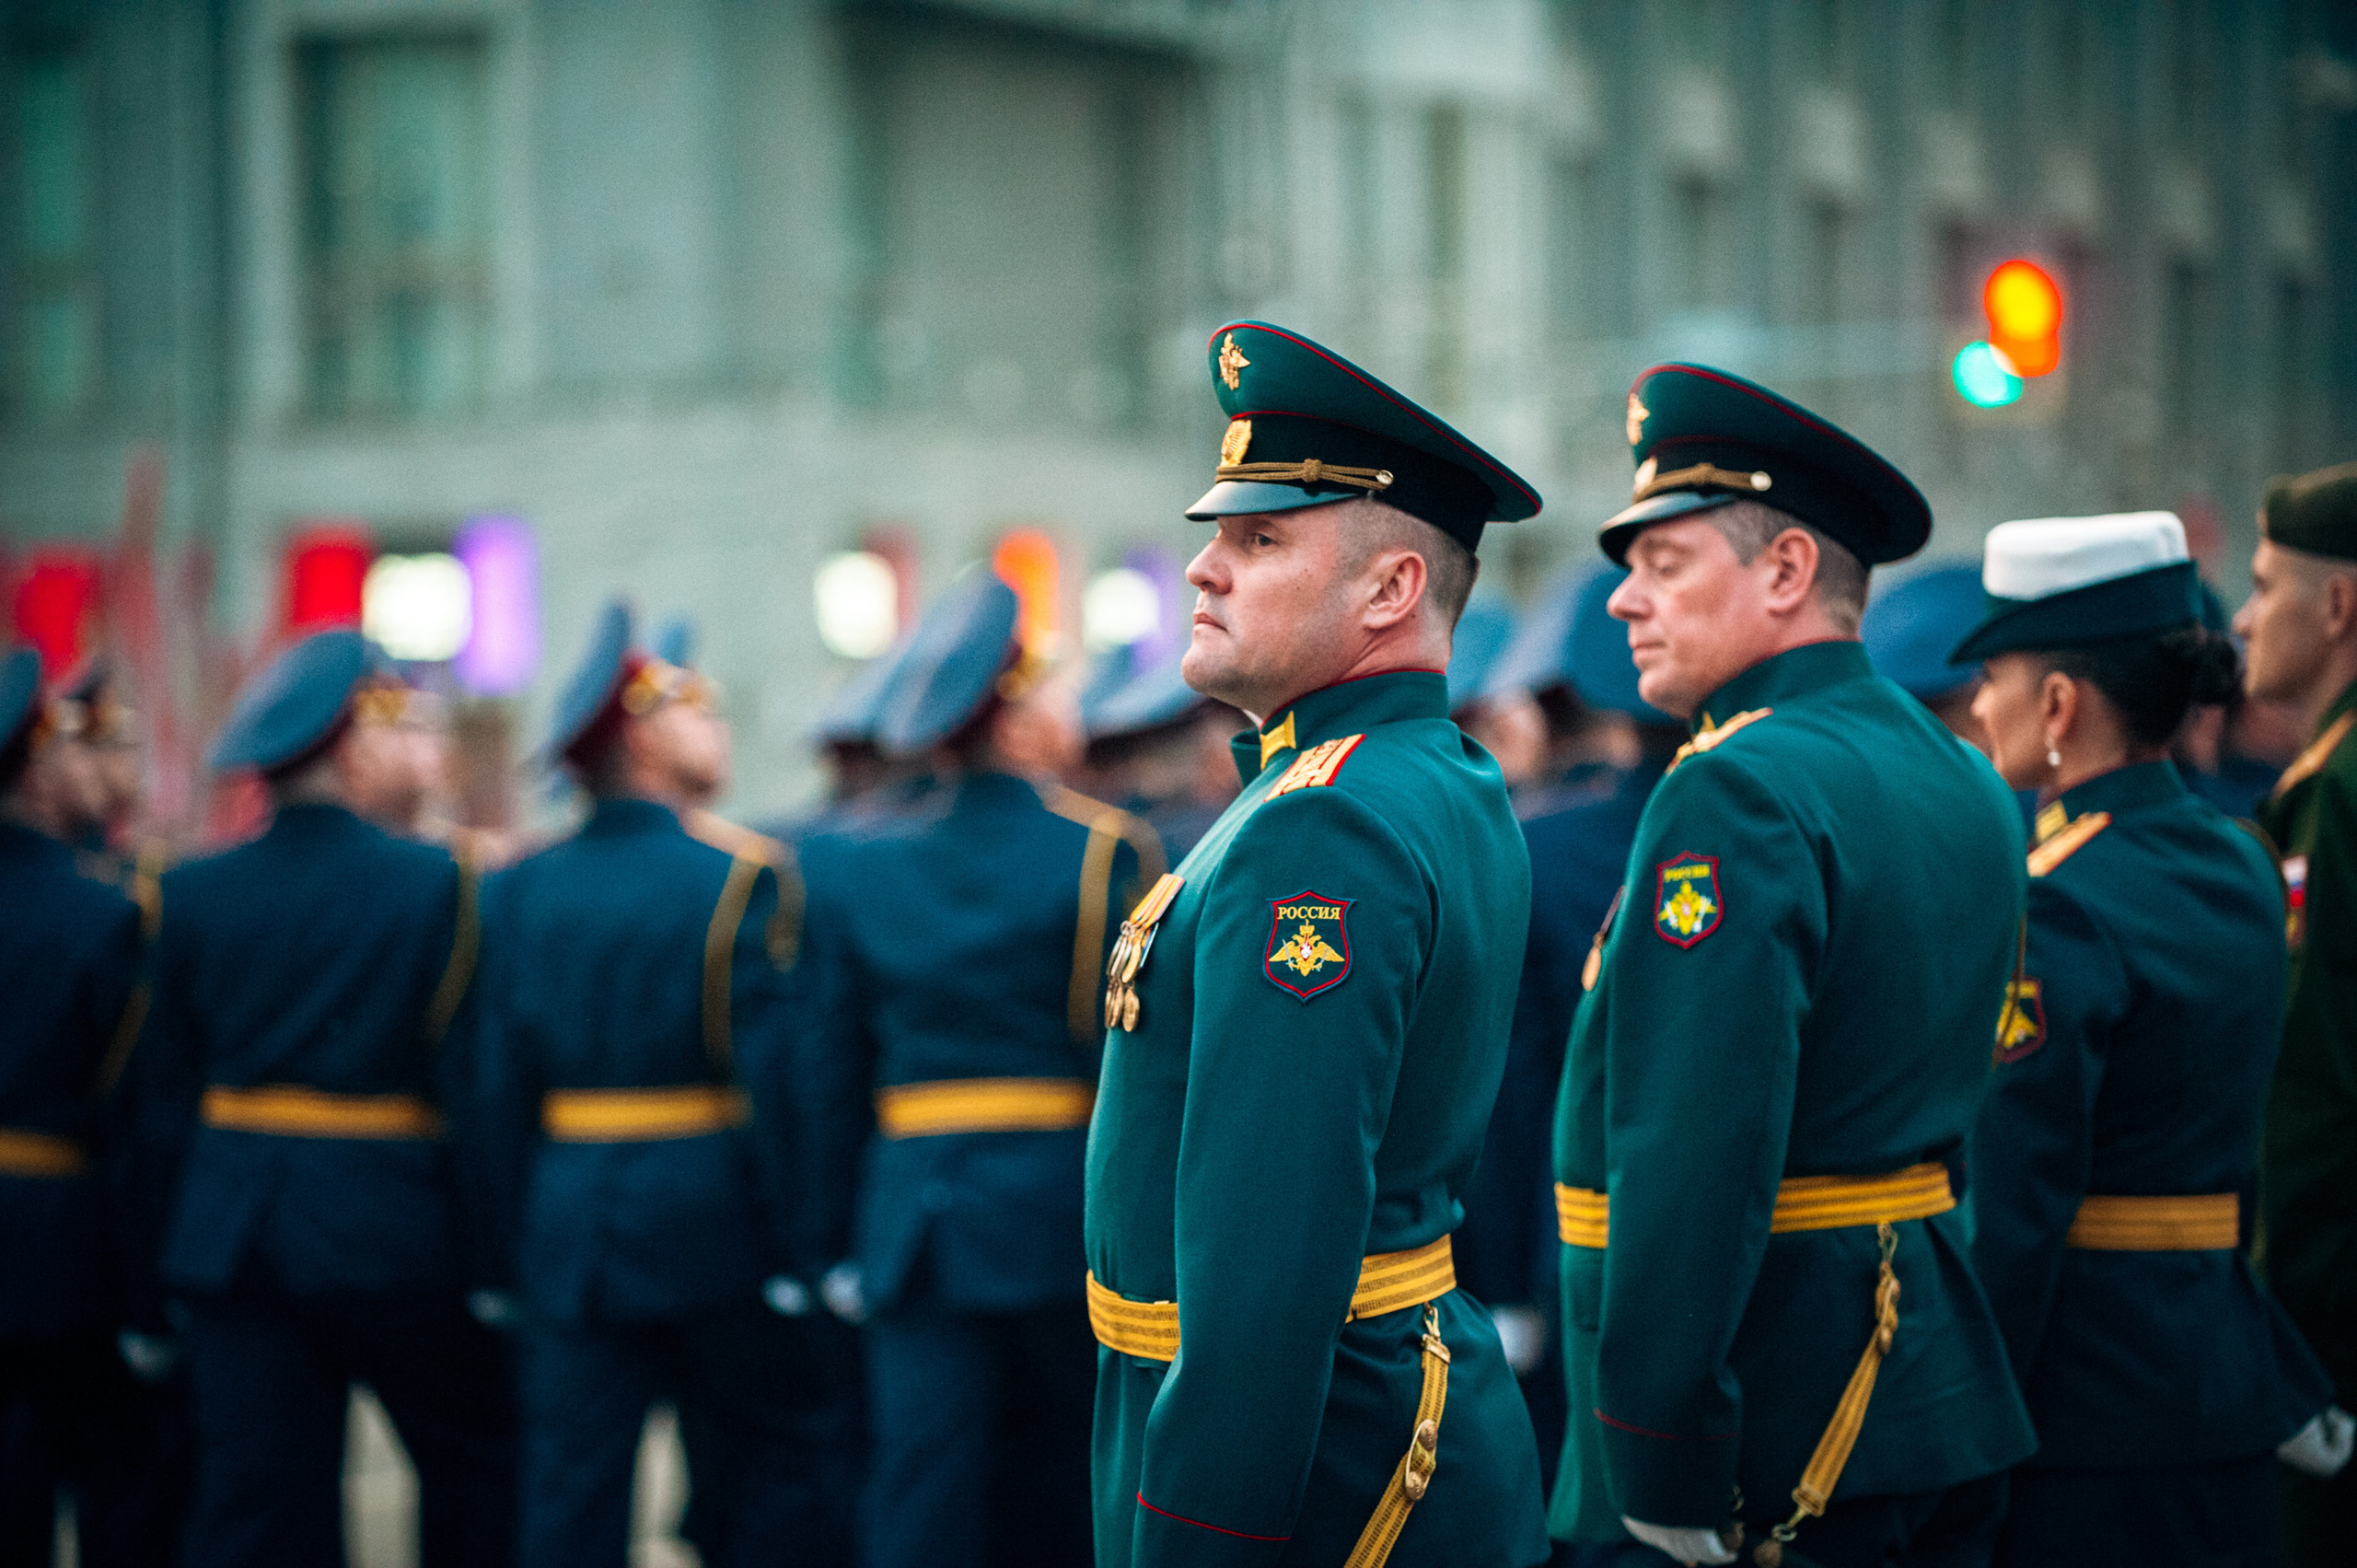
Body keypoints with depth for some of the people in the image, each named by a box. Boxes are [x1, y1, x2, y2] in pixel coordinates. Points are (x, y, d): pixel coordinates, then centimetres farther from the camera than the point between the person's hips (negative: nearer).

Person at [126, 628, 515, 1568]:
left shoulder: (191, 894, 2)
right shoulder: (435, 884, -9)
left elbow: (164, 1093, 4)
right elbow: (468, 1081, -9)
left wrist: (170, 1253, 12)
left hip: (231, 1234, 4)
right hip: (390, 1230, -4)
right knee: (474, 1456, 14)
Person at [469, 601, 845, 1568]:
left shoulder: (518, 891, 4)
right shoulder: (741, 880, -9)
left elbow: (500, 1090, 4)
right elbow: (774, 1079, -13)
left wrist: (512, 1266, 10)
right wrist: (793, 1259, -7)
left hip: (570, 1233, 4)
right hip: (713, 1229, -4)